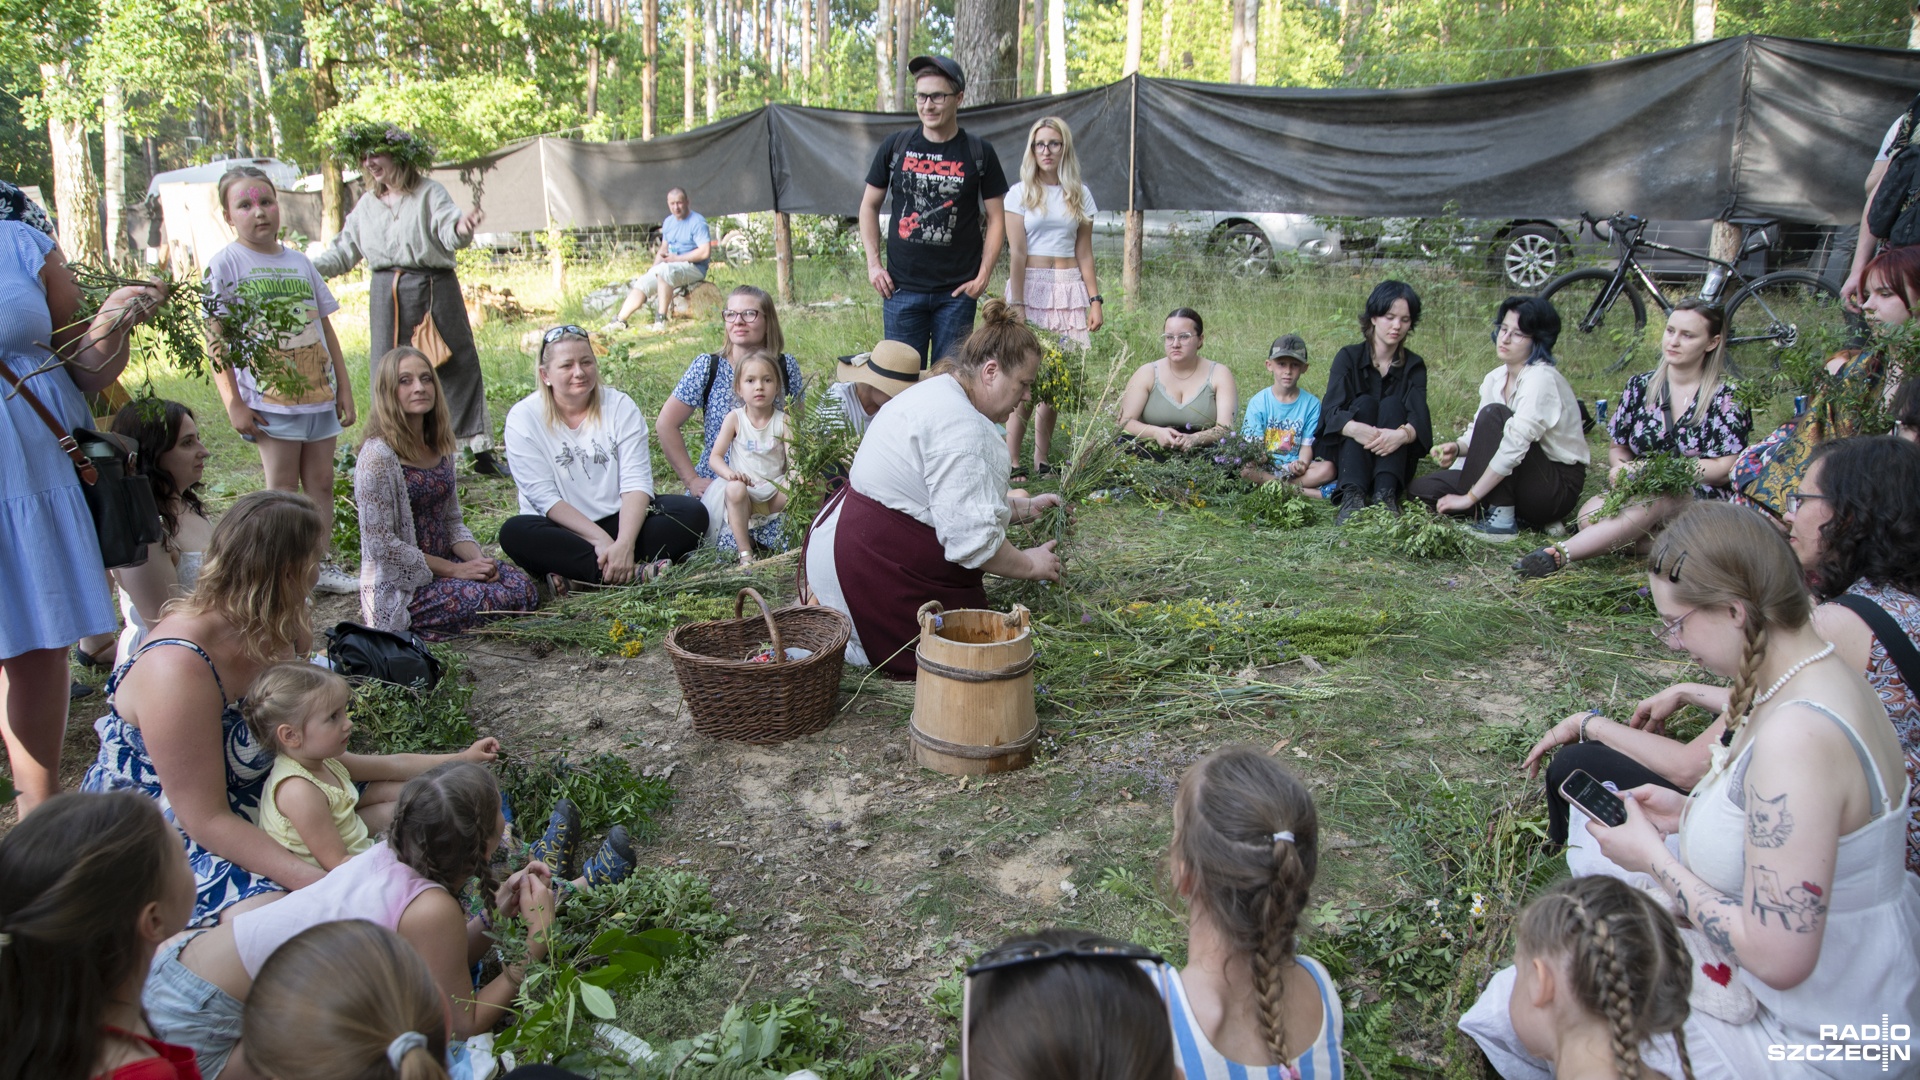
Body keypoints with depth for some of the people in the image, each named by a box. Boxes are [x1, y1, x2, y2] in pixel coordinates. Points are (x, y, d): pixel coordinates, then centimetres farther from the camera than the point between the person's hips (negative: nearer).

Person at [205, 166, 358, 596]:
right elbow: (216, 338, -7)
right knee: (283, 488, 1)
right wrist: (233, 403, -12)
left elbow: (325, 328, 14)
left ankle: (322, 565, 18)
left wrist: (344, 388, 12)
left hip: (319, 394, 5)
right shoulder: (226, 264, -4)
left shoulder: (299, 262, 11)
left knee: (320, 482, 9)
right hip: (270, 396, -5)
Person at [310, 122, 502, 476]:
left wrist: (461, 227, -44)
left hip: (434, 289, -5)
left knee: (456, 366, -2)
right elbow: (344, 251, 17)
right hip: (386, 295, 5)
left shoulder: (429, 192, -3)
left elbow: (449, 230, -20)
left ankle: (481, 452, 3)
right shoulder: (368, 204, 13)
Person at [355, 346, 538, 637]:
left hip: (442, 565, 7)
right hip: (397, 586, -7)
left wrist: (477, 559, -7)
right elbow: (380, 544, -18)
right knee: (493, 601, -23)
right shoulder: (377, 455, -16)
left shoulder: (440, 448, 8)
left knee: (524, 588, -11)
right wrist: (455, 570, -17)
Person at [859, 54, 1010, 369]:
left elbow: (995, 217, 5)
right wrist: (873, 263, 3)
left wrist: (983, 275, -4)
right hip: (901, 289, 1)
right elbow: (869, 205, 13)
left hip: (957, 292, -1)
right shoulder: (896, 146, 5)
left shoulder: (979, 152, 2)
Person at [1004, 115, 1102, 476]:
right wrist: (1017, 306, -12)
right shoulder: (1021, 192, 2)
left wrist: (1095, 300, 3)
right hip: (1031, 286, -3)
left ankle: (1042, 460, 7)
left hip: (1069, 289, 3)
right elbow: (1017, 253, -5)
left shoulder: (1079, 195, 11)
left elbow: (1084, 253, 12)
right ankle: (1011, 460, -7)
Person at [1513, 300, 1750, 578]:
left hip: (1702, 500, -4)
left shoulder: (1727, 399, -1)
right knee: (1592, 512, -30)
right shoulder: (1640, 386, 11)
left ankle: (1560, 554, -48)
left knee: (1654, 503, -40)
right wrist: (1620, 468, -12)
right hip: (1643, 493, 4)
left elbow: (1726, 469, -10)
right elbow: (1618, 448, 14)